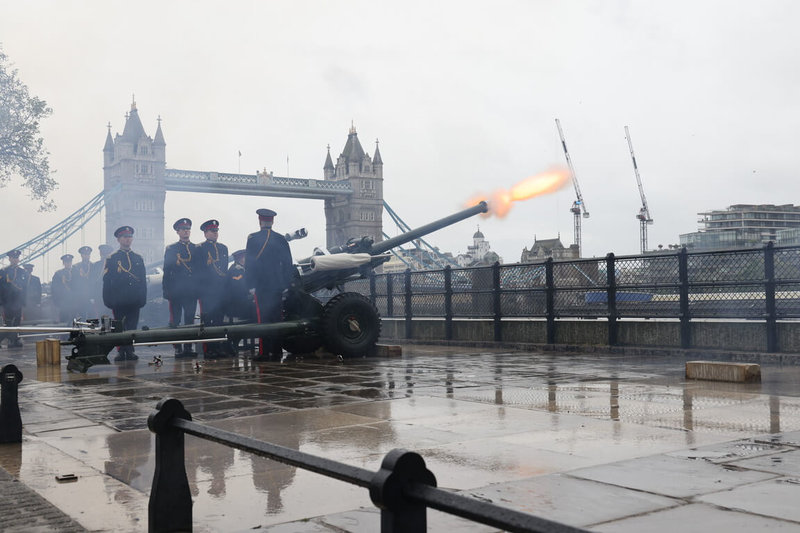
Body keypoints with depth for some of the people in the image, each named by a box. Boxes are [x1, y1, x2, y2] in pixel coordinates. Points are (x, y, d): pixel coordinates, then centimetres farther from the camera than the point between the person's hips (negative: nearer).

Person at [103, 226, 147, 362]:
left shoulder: (138, 258, 13)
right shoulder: (112, 258, 4)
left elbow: (143, 280, 13)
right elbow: (106, 280, 2)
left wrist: (143, 298, 5)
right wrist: (108, 300, -5)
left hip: (134, 300, 3)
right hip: (118, 299, -2)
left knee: (132, 325, 3)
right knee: (119, 327, 1)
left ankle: (130, 351, 9)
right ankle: (121, 352, 7)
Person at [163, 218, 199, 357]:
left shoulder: (196, 249, 14)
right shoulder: (171, 249, 7)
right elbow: (167, 271, 3)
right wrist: (167, 291, -4)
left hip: (192, 291, 2)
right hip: (176, 291, -2)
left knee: (190, 320, 2)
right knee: (175, 321, -3)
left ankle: (188, 347, 7)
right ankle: (177, 348, 1)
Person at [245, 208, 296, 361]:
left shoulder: (253, 238, -5)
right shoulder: (281, 239, 6)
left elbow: (249, 263, -6)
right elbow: (287, 263, 8)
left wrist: (249, 284, -2)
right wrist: (287, 283, 15)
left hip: (261, 284, -4)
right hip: (278, 284, 4)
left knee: (263, 318, -4)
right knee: (276, 316, 9)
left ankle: (264, 352, -7)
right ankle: (276, 351, 11)